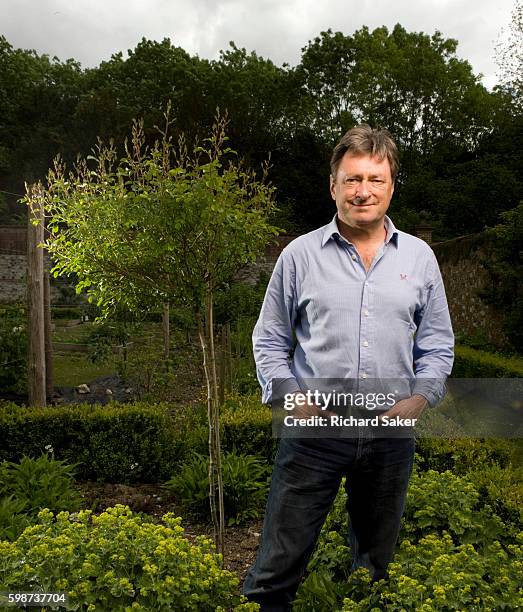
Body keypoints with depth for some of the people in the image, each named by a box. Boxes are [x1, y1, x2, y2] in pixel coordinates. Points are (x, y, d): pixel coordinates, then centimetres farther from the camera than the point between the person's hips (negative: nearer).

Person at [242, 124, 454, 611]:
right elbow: (269, 340, 4)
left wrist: (421, 396, -5)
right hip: (313, 431, -2)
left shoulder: (419, 257, 6)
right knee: (279, 562, 5)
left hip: (390, 435, 3)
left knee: (378, 562, 21)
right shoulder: (300, 254, 0)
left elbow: (438, 344, 11)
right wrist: (289, 394, -10)